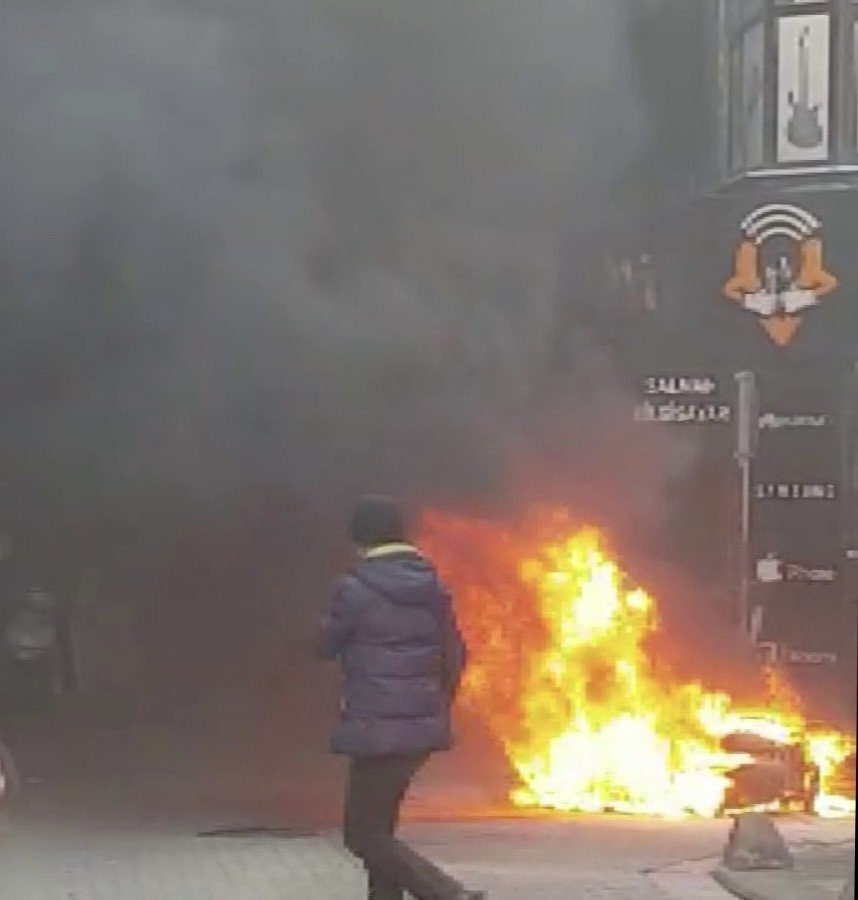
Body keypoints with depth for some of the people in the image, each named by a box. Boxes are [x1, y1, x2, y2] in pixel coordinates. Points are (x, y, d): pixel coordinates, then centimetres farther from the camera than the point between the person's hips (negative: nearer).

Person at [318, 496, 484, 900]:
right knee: (379, 824, 19)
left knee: (362, 833, 0)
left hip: (378, 728, -7)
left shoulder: (355, 587, -13)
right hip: (423, 725, 7)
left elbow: (327, 646, 1)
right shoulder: (433, 587, 6)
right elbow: (454, 655, 12)